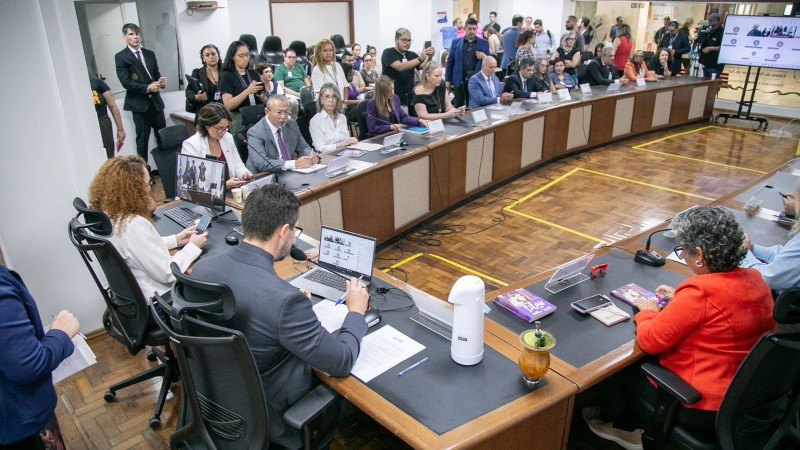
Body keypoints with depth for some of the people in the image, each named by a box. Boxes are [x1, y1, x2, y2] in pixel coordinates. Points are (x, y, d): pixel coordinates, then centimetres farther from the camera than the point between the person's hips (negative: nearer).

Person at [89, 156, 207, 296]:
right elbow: (167, 274, -25)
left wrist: (175, 239, 4)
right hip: (158, 298, -8)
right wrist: (193, 246, -13)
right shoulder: (134, 225, -33)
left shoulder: (107, 215, -6)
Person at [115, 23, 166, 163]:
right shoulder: (121, 57, -2)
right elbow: (126, 82, -10)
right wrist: (147, 88, -20)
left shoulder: (150, 54, 15)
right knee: (143, 139, 0)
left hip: (155, 101, 5)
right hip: (139, 103, -5)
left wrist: (161, 81, -6)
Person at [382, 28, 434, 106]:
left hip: (409, 96, 4)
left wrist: (429, 57, -24)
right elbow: (400, 67, -21)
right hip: (392, 96, -4)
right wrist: (420, 58, -31)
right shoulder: (388, 53, -4)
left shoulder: (412, 55, 12)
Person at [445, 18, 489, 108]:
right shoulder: (456, 42, 7)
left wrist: (484, 57, -12)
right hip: (459, 81, 0)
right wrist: (447, 80, 3)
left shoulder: (484, 43, 7)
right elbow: (450, 62, 7)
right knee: (458, 108, 3)